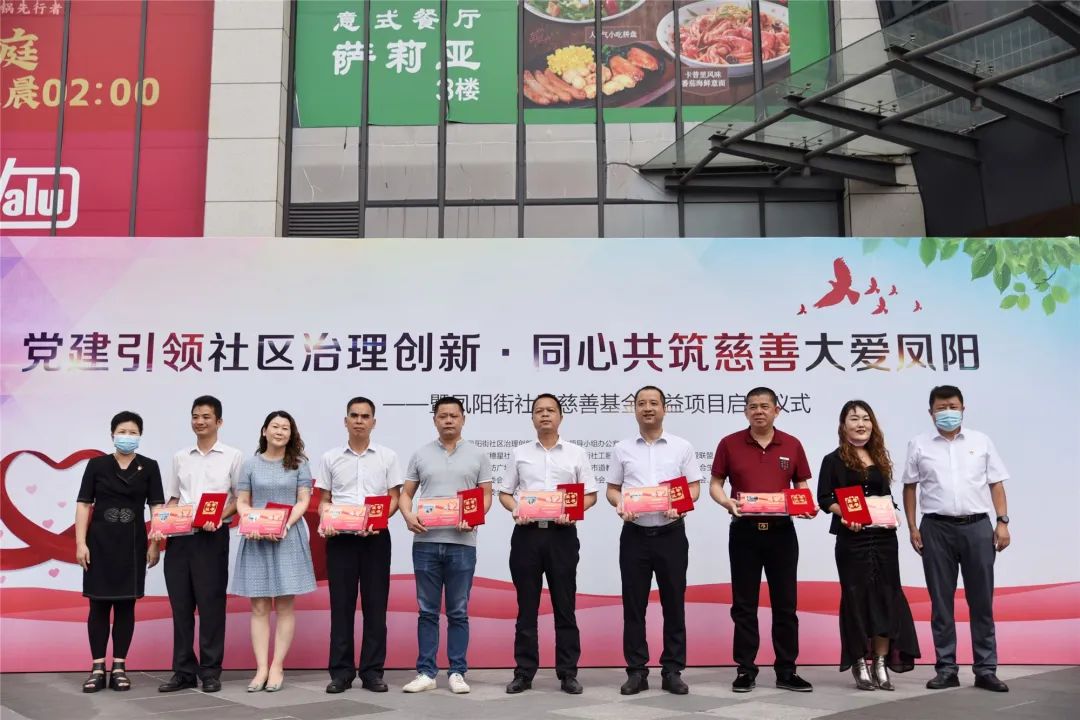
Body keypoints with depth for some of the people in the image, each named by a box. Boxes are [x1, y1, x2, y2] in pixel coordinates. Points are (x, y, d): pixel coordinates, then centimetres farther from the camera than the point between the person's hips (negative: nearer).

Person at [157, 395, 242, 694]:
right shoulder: (180, 458, 14)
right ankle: (183, 670, 13)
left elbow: (240, 498, 2)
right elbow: (172, 498, 17)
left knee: (210, 603, -1)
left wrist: (219, 517, -15)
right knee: (180, 604, 6)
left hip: (213, 536, -4)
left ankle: (210, 671, 7)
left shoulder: (232, 456, 3)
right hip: (179, 536, 4)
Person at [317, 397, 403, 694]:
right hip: (340, 537, 1)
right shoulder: (330, 458, 9)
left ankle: (372, 671, 9)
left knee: (375, 604, 2)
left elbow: (394, 499, 4)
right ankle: (341, 671, 10)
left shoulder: (388, 457, 6)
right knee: (341, 604, 3)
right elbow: (324, 501, 10)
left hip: (376, 537, 0)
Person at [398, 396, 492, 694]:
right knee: (427, 611, 6)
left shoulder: (477, 455, 7)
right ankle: (426, 672, 13)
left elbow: (486, 495, 5)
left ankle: (457, 672, 12)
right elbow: (406, 493, 10)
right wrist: (408, 516, -10)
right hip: (425, 542, 1)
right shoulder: (420, 455, 10)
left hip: (461, 543, -1)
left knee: (458, 612, 5)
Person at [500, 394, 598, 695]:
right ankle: (524, 672, 12)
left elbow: (591, 495, 6)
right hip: (526, 534, 1)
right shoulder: (520, 453, 10)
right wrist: (515, 509, -9)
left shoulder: (577, 453, 7)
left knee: (564, 605, 3)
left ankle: (568, 673, 11)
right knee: (526, 606, 5)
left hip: (562, 534, -1)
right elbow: (504, 492, 12)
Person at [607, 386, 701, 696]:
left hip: (671, 534, -1)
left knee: (673, 603, 4)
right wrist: (620, 505, -12)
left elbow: (694, 486, 5)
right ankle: (636, 671, 12)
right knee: (634, 605, 4)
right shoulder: (622, 448, 7)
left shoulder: (682, 447, 5)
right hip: (634, 535, 1)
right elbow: (612, 489, 9)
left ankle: (672, 671, 13)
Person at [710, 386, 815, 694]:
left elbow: (801, 486, 11)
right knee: (744, 604, 5)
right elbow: (715, 484, 5)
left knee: (785, 603, 6)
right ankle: (745, 670, 14)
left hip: (781, 531, 1)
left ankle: (786, 671, 15)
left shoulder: (792, 445, 4)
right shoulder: (729, 444, 0)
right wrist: (726, 502, -16)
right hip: (744, 531, -1)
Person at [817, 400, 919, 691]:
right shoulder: (834, 460, -1)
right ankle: (860, 665, 10)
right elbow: (824, 498, -6)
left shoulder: (880, 458, 14)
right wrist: (843, 513, -23)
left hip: (884, 536, 5)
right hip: (852, 538, -5)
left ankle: (881, 664, 12)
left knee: (886, 596, 3)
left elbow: (886, 495, 20)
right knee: (856, 597, 0)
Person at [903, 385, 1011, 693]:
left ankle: (986, 669, 10)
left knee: (981, 600, 3)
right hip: (937, 528, 0)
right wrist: (912, 528, 2)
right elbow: (910, 487, 7)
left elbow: (996, 484, 8)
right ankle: (946, 668, 12)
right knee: (941, 600, 4)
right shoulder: (919, 445, 6)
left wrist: (1002, 522, -1)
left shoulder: (981, 442, 8)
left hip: (978, 526, 1)